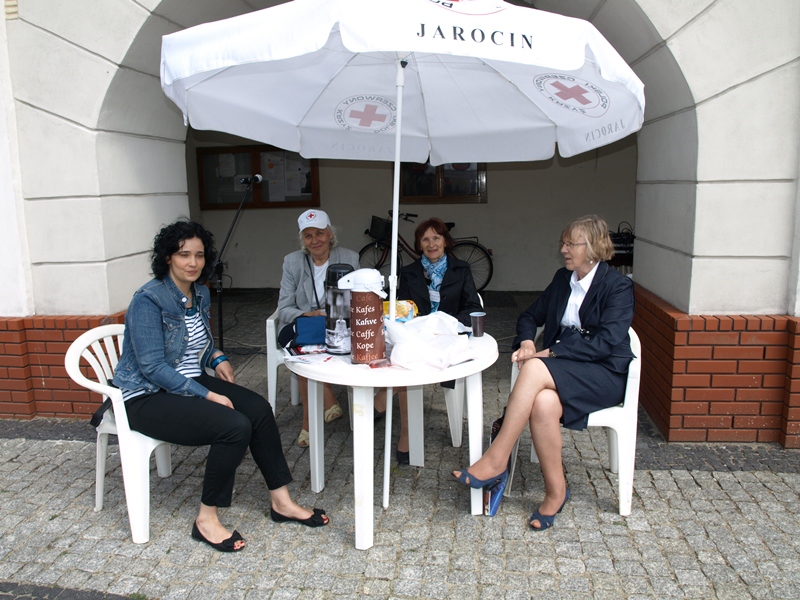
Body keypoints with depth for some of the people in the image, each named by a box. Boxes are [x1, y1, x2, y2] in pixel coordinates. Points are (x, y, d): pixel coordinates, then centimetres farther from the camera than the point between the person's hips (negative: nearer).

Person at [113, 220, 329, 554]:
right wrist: (207, 396, -24)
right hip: (148, 397, -7)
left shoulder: (200, 294, 7)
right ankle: (207, 519, -9)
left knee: (258, 409, -13)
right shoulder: (148, 301, -18)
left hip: (191, 382, 8)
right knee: (235, 426, -26)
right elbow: (152, 367, -22)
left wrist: (217, 357, 0)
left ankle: (280, 501, -1)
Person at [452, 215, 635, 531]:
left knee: (535, 369, -34)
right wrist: (526, 342, -5)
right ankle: (555, 491, -15)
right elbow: (530, 316, 19)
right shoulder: (562, 279, 14)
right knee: (543, 404, -33)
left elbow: (604, 342, -17)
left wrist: (549, 353, -21)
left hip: (604, 374, -5)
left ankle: (496, 460, -28)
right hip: (560, 367, 5)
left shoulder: (618, 286, -5)